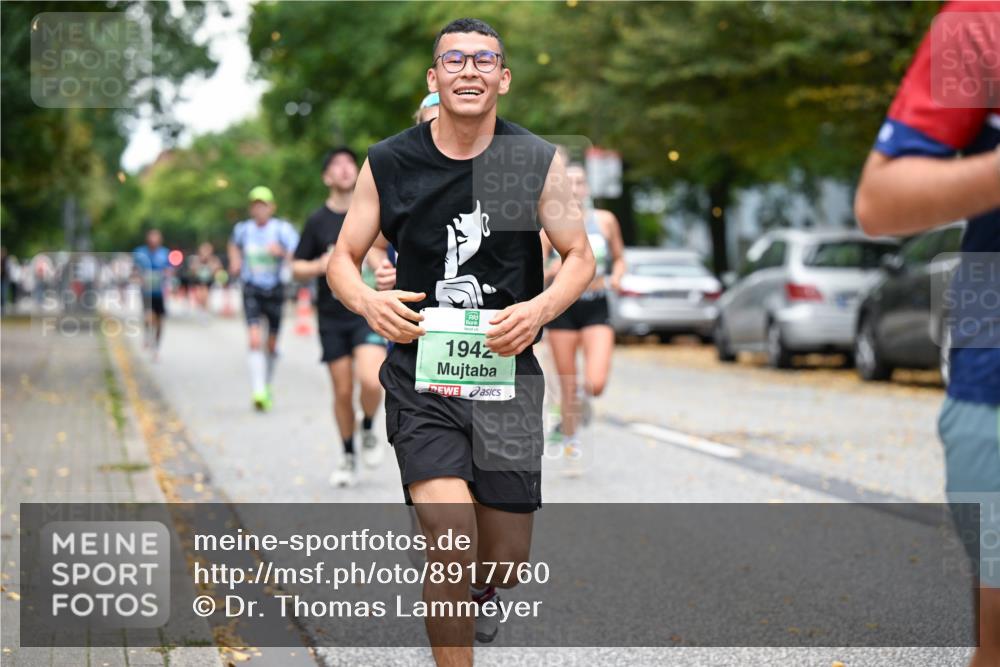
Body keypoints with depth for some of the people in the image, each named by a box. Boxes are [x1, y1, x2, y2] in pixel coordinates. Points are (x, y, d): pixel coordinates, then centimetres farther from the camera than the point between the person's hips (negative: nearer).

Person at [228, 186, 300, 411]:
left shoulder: (282, 229, -9)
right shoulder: (243, 229, 1)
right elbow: (234, 244, 26)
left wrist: (282, 251, -34)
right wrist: (235, 262, 10)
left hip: (274, 290, 0)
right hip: (251, 290, 0)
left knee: (272, 344, 11)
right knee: (255, 340, -17)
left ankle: (267, 386, 34)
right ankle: (258, 392, -24)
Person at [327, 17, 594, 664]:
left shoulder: (537, 161, -1)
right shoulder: (389, 163, -1)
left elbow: (580, 258, 6)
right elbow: (342, 260, 7)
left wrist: (542, 307, -15)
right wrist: (368, 301, -15)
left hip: (507, 373, 2)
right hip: (421, 374, -1)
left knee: (505, 557, 9)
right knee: (452, 541, -19)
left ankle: (475, 596, 47)